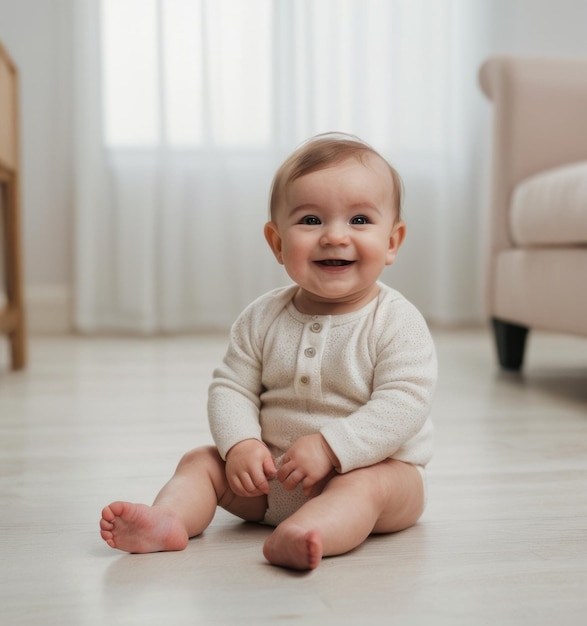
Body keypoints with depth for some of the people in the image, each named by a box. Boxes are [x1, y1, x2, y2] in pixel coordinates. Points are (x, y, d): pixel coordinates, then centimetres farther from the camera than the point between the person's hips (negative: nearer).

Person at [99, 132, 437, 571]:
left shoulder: (397, 322, -13)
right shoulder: (262, 319, -1)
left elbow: (403, 404, -21)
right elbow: (232, 386, 0)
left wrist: (330, 446, -28)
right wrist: (241, 444, -18)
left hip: (373, 467, -4)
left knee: (366, 485, -34)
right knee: (201, 461, -3)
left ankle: (305, 535, -56)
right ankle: (168, 519, -26)